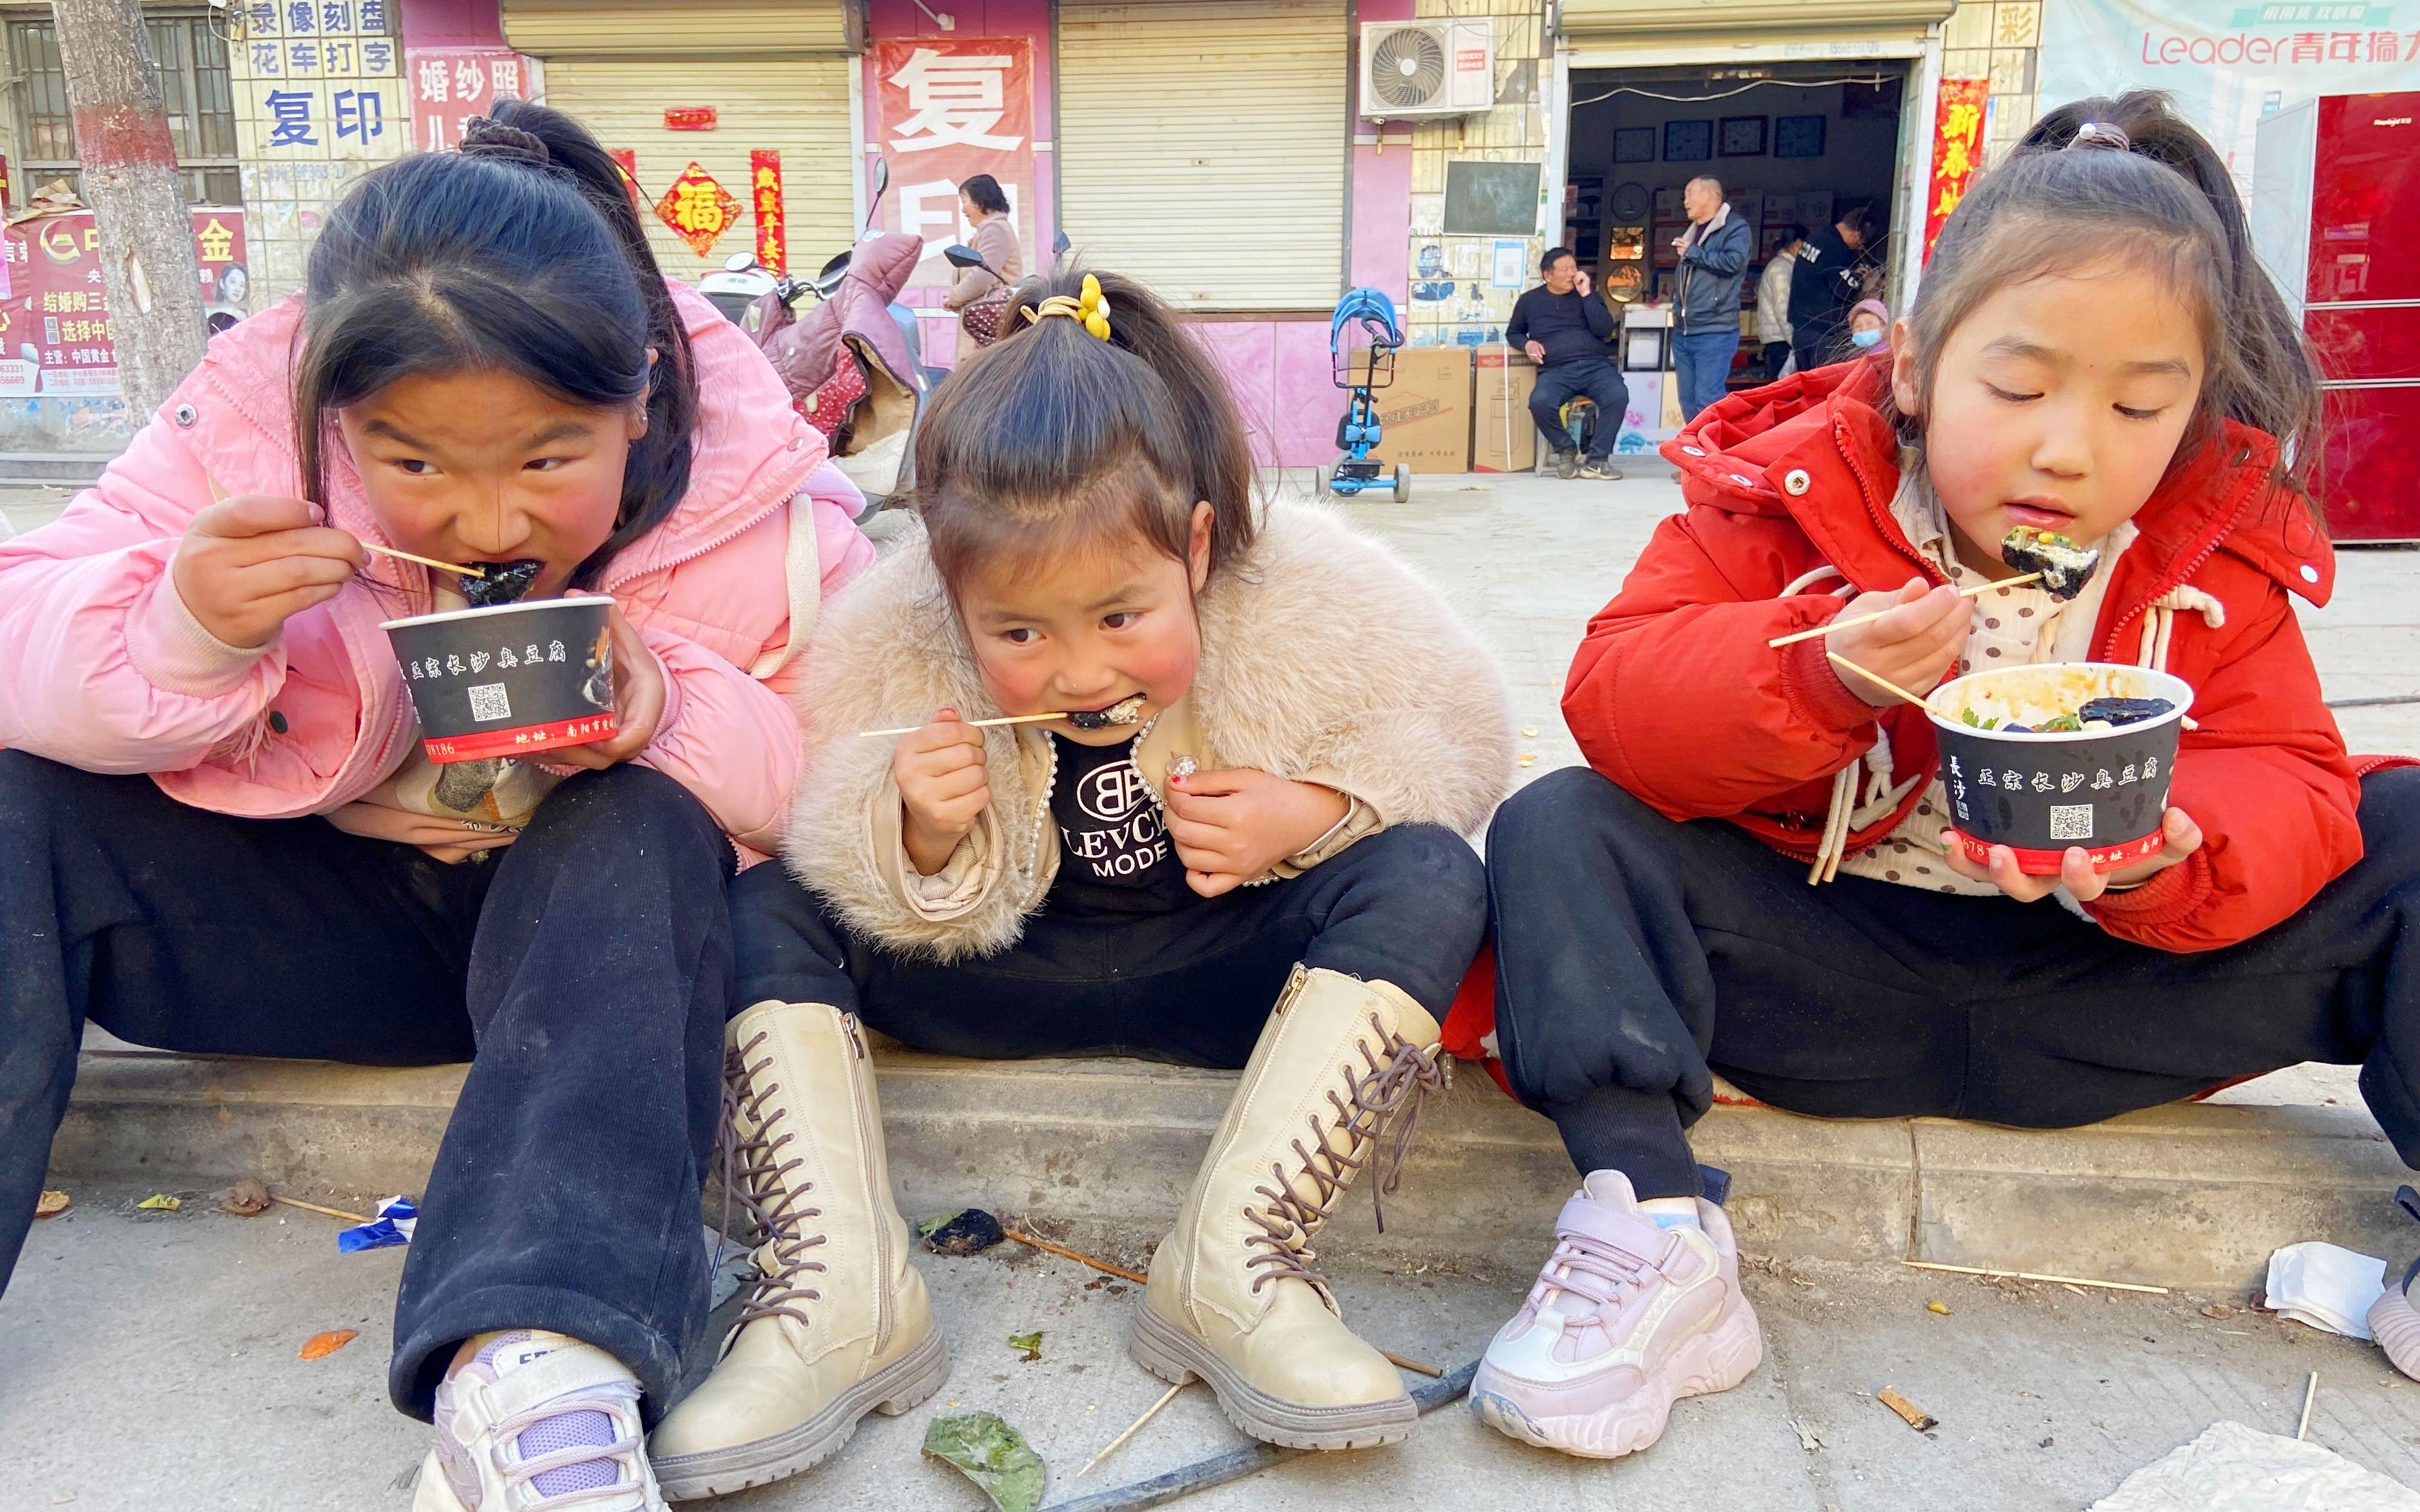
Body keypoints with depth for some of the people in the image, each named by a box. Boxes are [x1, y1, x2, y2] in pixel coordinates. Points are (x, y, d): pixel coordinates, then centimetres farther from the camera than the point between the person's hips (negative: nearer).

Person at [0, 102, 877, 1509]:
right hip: (315, 905, 3)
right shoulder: (259, 423, -15)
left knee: (639, 830, -35)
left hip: (603, 917, -2)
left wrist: (673, 716, -34)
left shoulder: (761, 508, -19)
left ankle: (537, 1368, -47)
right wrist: (176, 631, -37)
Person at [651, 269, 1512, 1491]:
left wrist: (1310, 809, -25)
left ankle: (1233, 1267, -33)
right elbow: (905, 916, -7)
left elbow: (1455, 738, -6)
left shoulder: (1313, 601, -20)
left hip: (1221, 969, -1)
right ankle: (840, 1289, -28)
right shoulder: (891, 650, -17)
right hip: (1004, 978, 1)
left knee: (1431, 877, -27)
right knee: (757, 902, -16)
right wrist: (924, 841, -31)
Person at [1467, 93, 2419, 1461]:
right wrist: (1822, 678, -34)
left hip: (2100, 975, 3)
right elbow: (1612, 698, -16)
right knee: (1557, 832, -24)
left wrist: (2168, 858, -28)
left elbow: (2286, 782, -4)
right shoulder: (1787, 498, -8)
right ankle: (1656, 1223, -33)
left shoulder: (2219, 559, 1)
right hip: (1821, 963, -2)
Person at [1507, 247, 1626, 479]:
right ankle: (1566, 450, -7)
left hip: (1595, 365, 1)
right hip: (1556, 371, -1)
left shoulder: (1589, 296, 17)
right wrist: (1527, 343, 5)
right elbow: (1513, 332, 29)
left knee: (1618, 395, -32)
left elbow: (1605, 330, 3)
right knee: (1540, 402, -36)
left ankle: (1597, 460, -20)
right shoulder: (1530, 301, 16)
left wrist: (1586, 294, -2)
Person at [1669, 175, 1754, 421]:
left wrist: (1693, 252, -9)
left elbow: (1733, 262, -21)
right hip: (1683, 333, 8)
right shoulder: (1691, 233, 23)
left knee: (1708, 402, -16)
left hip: (1715, 333, -8)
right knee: (1688, 402, 8)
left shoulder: (1736, 228, -3)